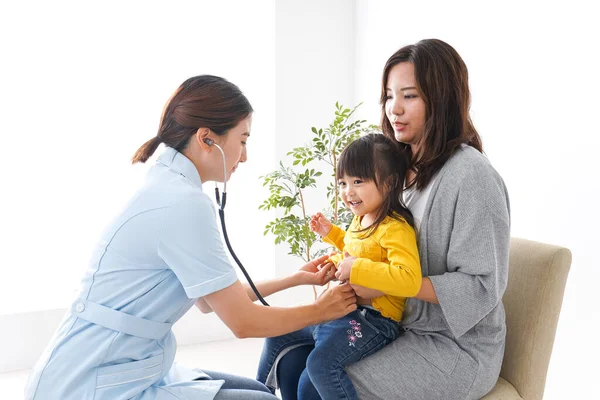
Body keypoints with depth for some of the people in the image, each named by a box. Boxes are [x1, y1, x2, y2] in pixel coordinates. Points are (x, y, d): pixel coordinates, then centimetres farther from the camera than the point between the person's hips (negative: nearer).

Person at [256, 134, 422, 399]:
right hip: (340, 309, 10)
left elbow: (410, 280, -35)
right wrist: (330, 233, 21)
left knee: (321, 362, -33)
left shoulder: (395, 229, -20)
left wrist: (357, 268, -31)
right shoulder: (360, 219, 9)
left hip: (373, 319, -10)